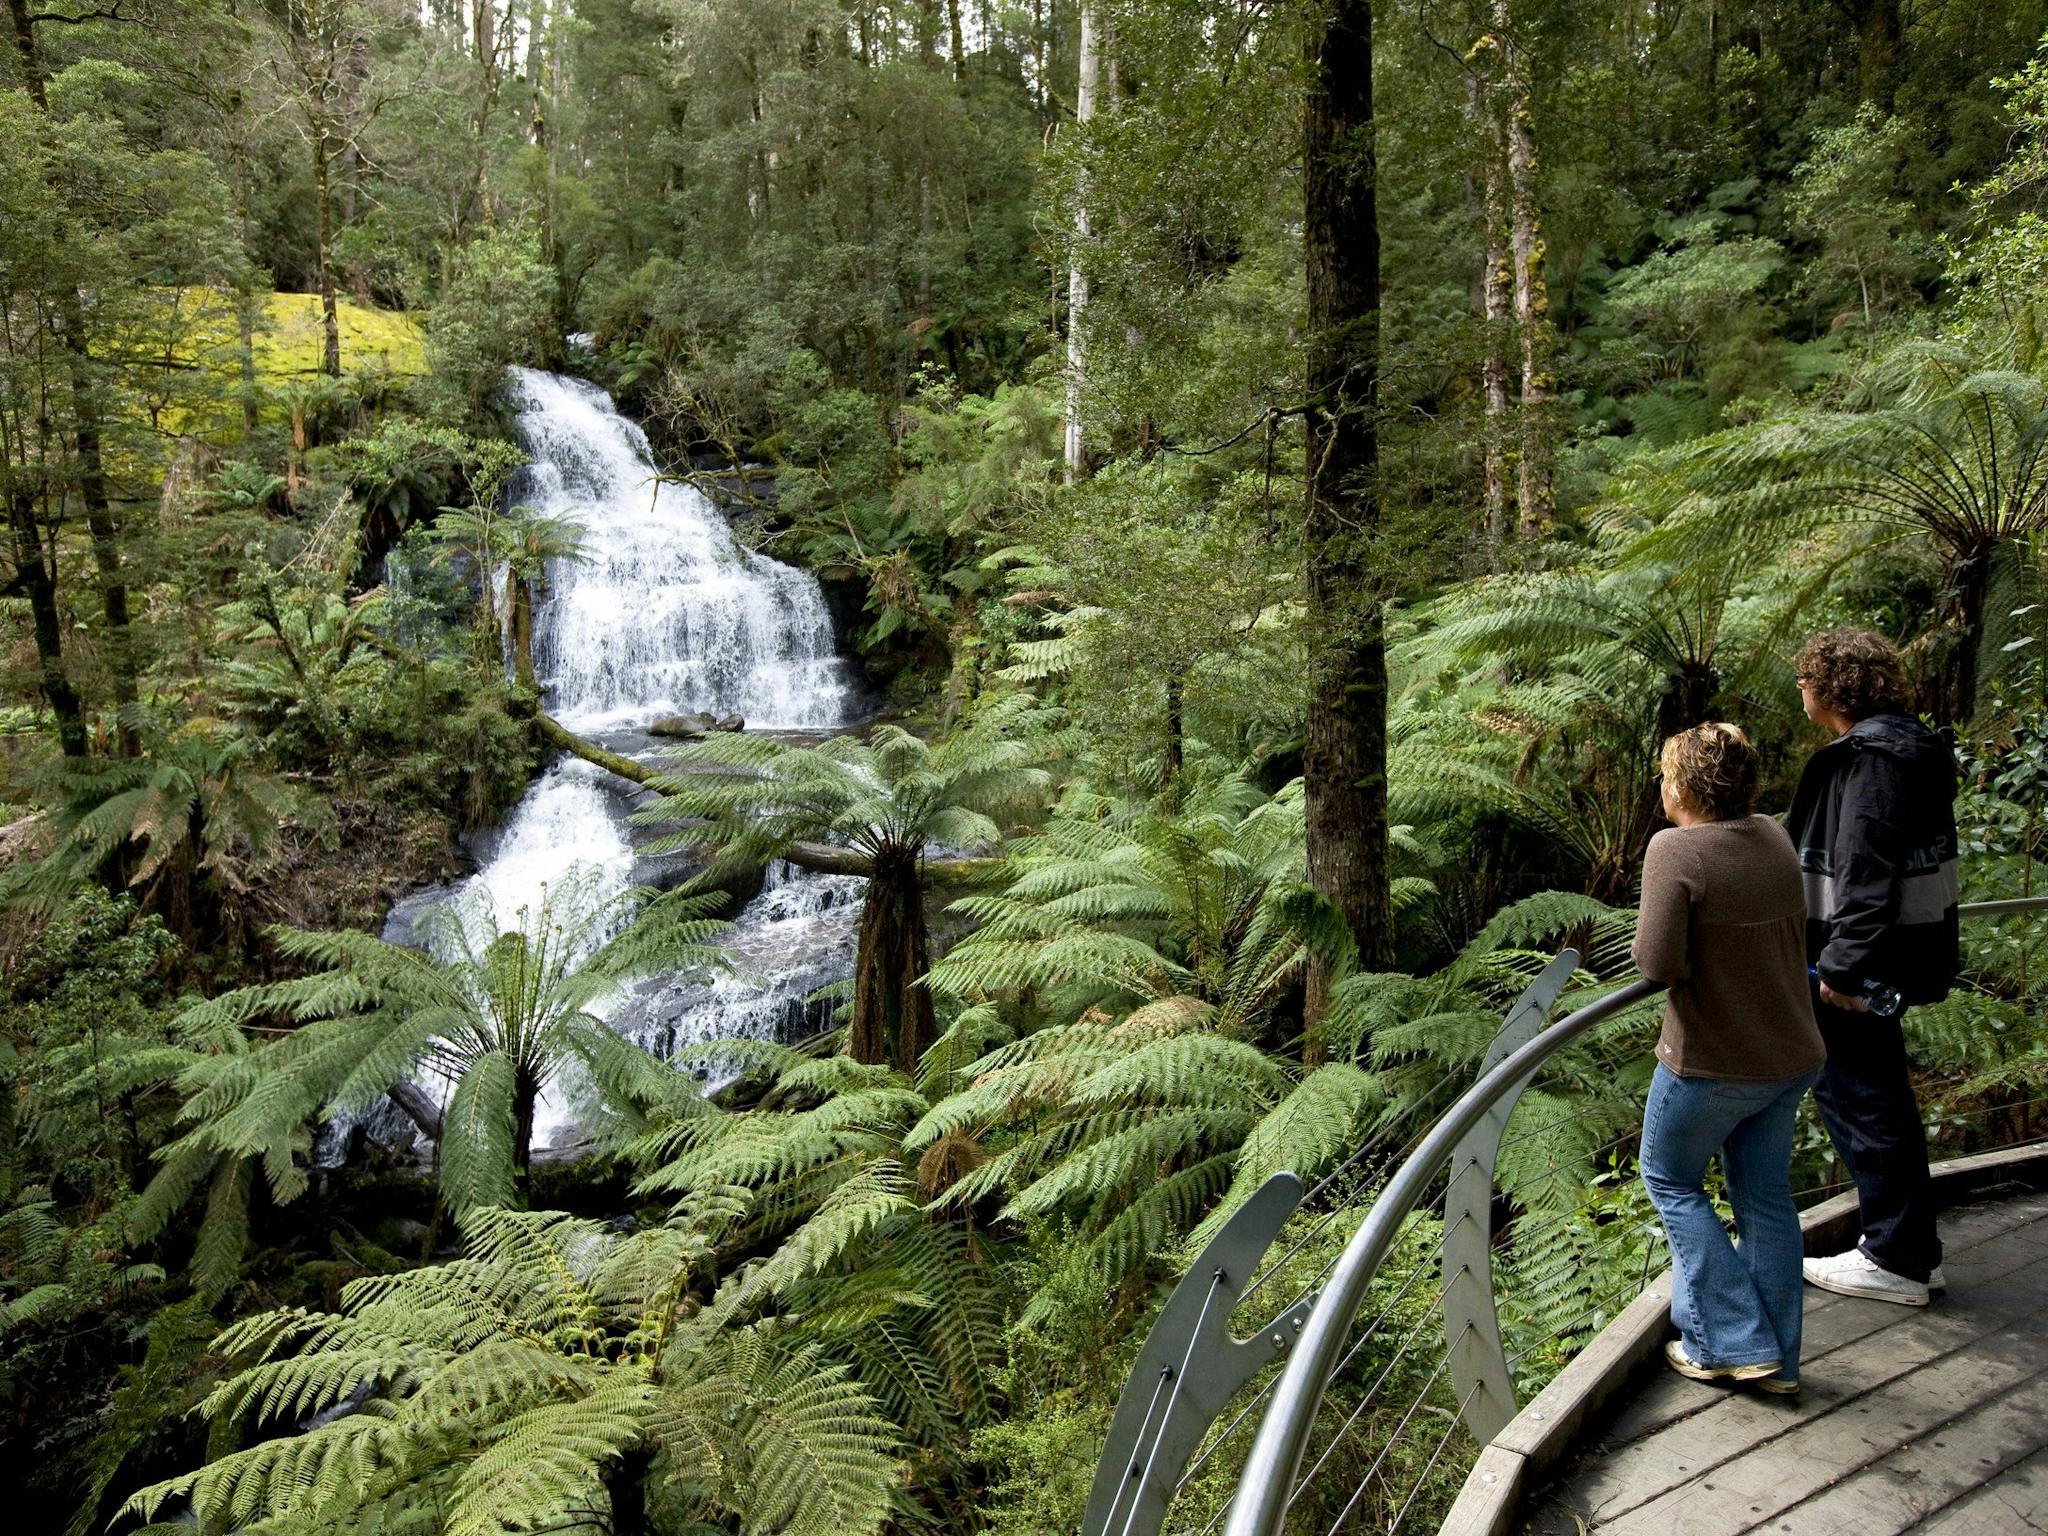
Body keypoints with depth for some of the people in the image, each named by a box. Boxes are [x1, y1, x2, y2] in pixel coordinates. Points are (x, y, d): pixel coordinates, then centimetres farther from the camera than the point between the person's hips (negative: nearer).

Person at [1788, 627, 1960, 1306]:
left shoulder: (1871, 756, -20)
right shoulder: (1907, 745, 13)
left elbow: (1866, 870, -26)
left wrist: (1843, 963, -25)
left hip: (1860, 965, -11)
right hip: (1885, 955, 11)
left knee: (1858, 1095, 0)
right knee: (1879, 1092, 19)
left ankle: (1897, 1261, 12)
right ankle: (1914, 1247, 31)